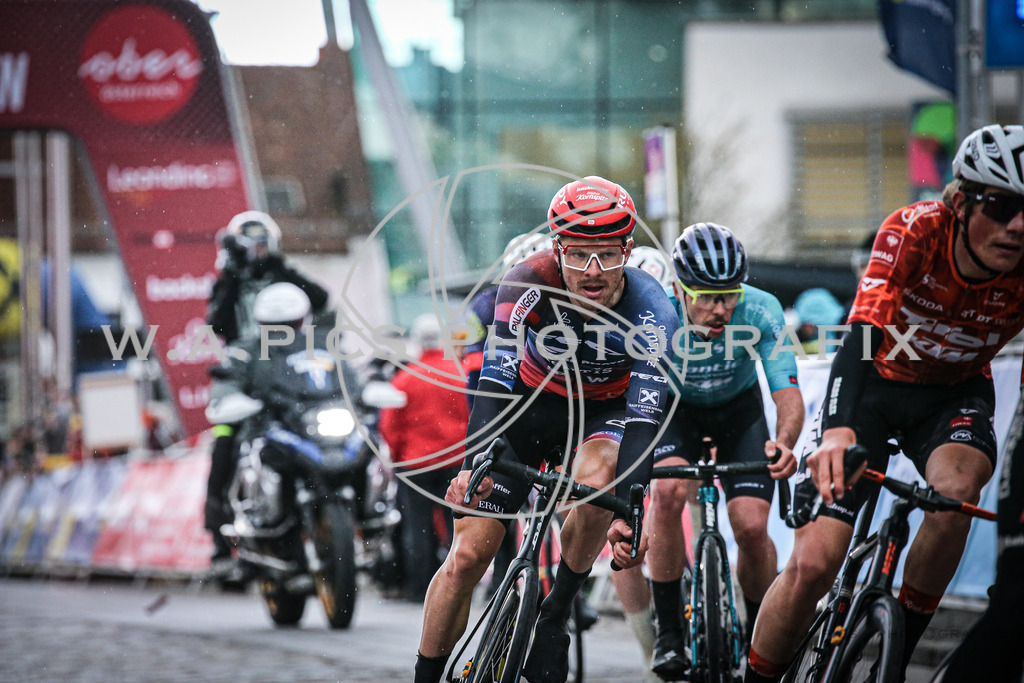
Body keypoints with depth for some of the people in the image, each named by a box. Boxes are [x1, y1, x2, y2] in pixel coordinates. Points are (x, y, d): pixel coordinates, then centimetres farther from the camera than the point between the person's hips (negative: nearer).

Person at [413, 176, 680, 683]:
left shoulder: (652, 312, -30)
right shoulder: (528, 284, -29)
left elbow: (644, 417, -38)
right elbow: (495, 381, -37)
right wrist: (476, 463, -53)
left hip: (603, 410, -1)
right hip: (531, 399, 1)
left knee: (597, 480, -35)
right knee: (469, 553, -8)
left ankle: (555, 615, -14)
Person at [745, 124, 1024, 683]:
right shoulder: (914, 231, -30)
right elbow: (863, 333, -41)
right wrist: (838, 429, -59)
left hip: (953, 395, 1)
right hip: (874, 384, -1)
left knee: (955, 488, -34)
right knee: (813, 564, -14)